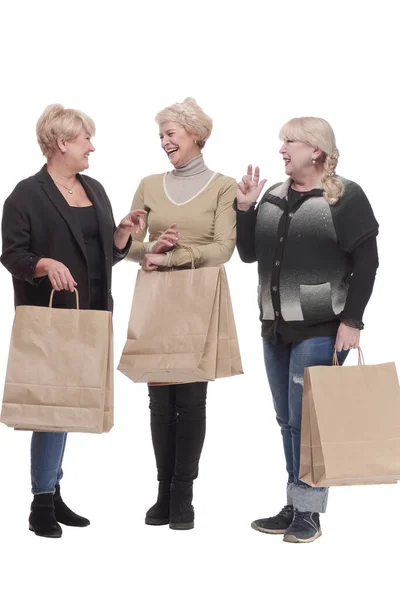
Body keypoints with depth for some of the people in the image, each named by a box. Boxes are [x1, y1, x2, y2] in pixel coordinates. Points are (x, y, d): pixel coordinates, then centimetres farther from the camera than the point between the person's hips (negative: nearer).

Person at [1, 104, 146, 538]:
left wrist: (124, 233, -2)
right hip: (50, 315, -7)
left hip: (90, 314, 7)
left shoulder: (95, 190, 14)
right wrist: (44, 265, -28)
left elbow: (108, 254, 17)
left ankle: (53, 492, 19)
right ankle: (42, 504, 1)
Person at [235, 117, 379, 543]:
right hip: (275, 326, 6)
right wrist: (244, 208, 0)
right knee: (287, 420, 9)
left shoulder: (345, 196, -6)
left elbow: (366, 262, -9)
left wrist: (352, 321, -14)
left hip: (320, 328, -6)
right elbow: (249, 254, 13)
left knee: (308, 419, -4)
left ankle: (309, 511, 7)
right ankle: (293, 506, 18)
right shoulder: (273, 197, 11)